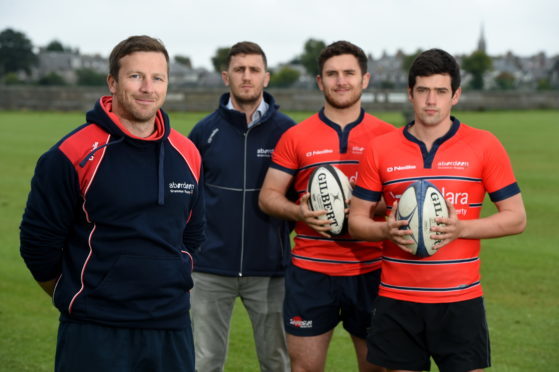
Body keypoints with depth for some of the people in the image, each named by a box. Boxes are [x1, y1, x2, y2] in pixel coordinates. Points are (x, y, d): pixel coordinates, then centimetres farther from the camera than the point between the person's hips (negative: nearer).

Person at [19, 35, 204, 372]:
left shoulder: (187, 154, 6)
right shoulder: (72, 155, -10)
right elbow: (38, 241, -4)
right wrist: (73, 299, 7)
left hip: (173, 329, 5)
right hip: (94, 334, -4)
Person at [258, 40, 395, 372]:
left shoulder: (387, 135, 3)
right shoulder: (295, 137, 4)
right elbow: (268, 195, 5)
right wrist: (299, 212, -15)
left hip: (370, 269, 0)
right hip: (310, 271, 0)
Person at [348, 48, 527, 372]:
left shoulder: (484, 145, -1)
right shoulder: (381, 149, 3)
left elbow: (516, 218, 0)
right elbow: (357, 220, 8)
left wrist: (462, 228, -16)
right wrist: (388, 230, -13)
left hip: (460, 300, -1)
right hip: (396, 300, 2)